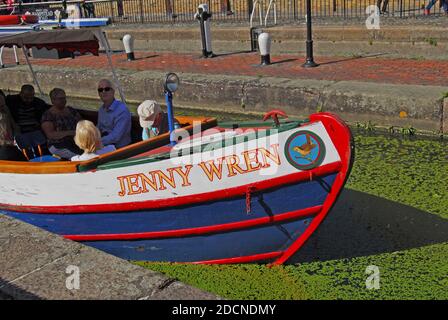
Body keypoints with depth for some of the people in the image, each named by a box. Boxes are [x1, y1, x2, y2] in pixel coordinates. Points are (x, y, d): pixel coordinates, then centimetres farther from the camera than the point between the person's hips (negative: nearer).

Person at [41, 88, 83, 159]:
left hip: (76, 142, 5)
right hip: (58, 146, -5)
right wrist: (69, 133, -21)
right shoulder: (48, 115, 1)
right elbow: (50, 135, -10)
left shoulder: (71, 111, 19)